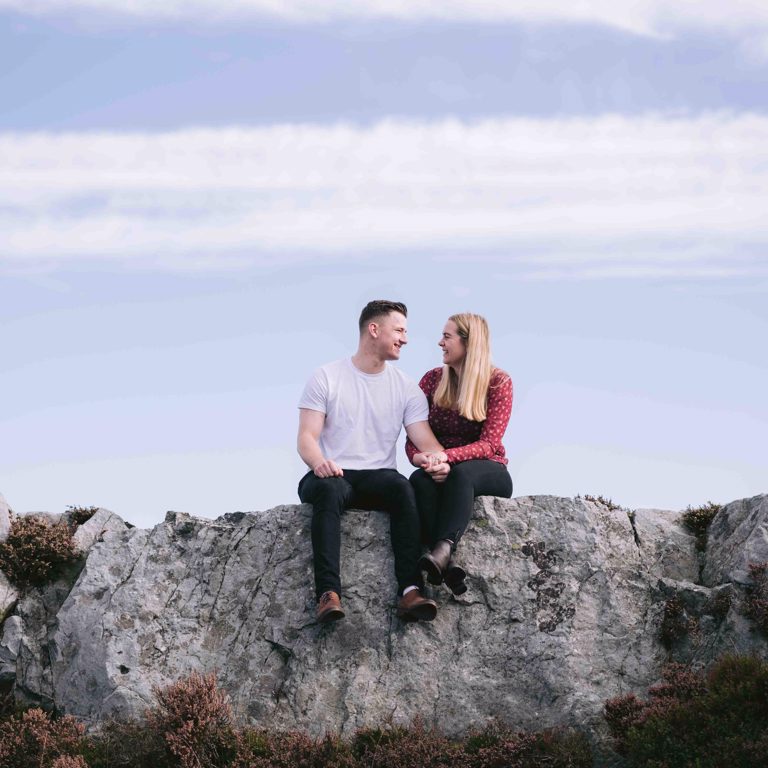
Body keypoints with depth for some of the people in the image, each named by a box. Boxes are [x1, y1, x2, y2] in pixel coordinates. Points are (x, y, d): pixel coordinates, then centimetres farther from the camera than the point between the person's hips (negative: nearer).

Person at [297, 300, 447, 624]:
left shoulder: (406, 387, 12)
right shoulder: (326, 378, 4)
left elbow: (426, 441, 1)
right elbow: (306, 438, -4)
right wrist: (319, 462, -28)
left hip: (377, 477, 2)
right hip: (331, 475, -2)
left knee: (402, 486, -33)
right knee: (329, 489, -38)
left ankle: (410, 591, -44)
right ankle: (329, 594, -50)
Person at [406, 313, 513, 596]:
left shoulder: (498, 382, -4)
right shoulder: (433, 380, 7)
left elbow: (488, 444, -14)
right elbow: (413, 440, 2)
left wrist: (446, 457, -31)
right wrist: (423, 459, -24)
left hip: (487, 473, -3)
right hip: (441, 471, 3)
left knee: (461, 472, -39)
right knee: (419, 480, -34)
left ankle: (443, 550, -60)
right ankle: (448, 563, -52)